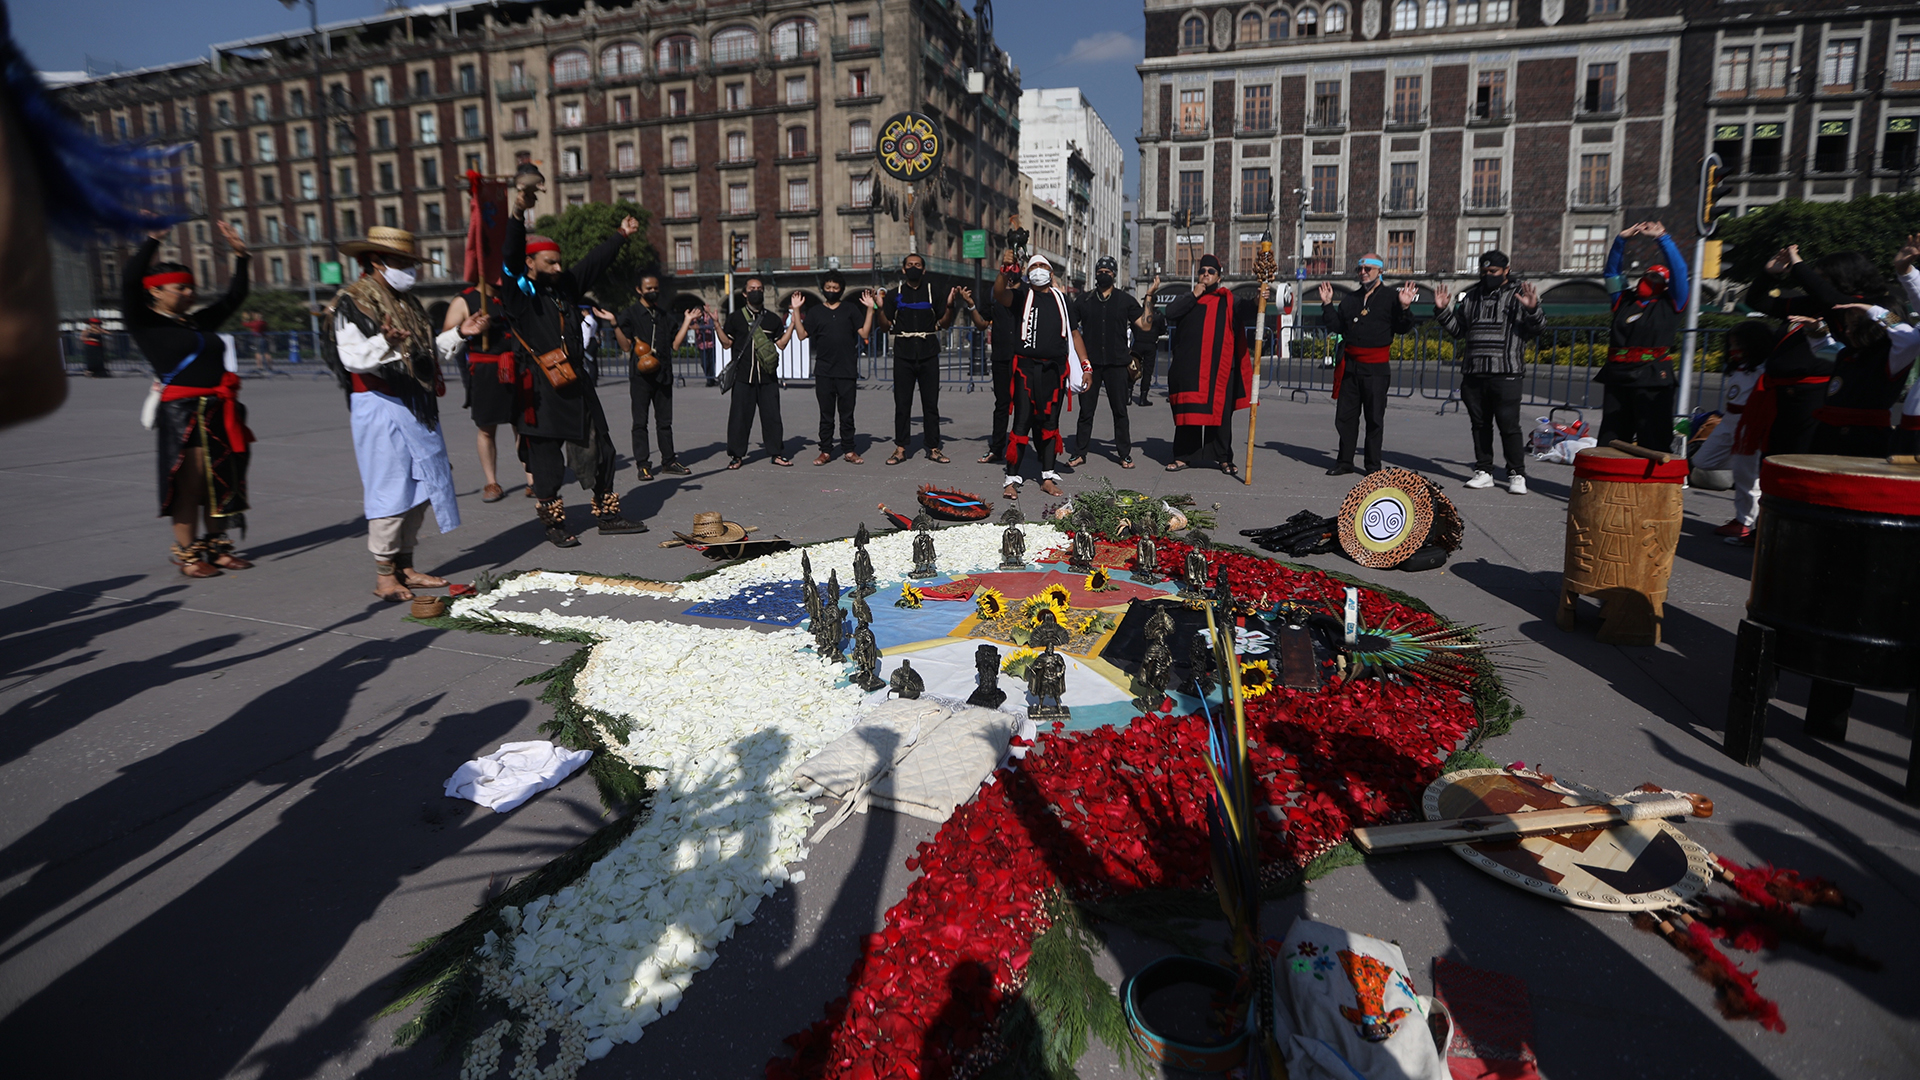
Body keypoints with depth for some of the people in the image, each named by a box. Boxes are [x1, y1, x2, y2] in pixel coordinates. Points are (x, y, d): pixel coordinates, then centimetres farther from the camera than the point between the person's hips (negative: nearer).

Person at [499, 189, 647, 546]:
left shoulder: (565, 286, 13)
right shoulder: (517, 293, -6)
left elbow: (594, 263, 23)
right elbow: (508, 256, -22)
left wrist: (621, 236, 27)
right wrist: (518, 214, -35)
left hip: (578, 388, 7)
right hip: (541, 394, -7)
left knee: (598, 452, 10)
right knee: (547, 463, 1)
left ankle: (607, 516, 20)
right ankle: (554, 524, 14)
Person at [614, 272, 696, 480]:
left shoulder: (665, 314, 13)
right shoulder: (630, 313, 0)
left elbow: (675, 344, 9)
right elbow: (626, 347, -6)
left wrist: (687, 322, 5)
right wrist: (615, 324, -17)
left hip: (663, 374, 4)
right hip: (641, 375, -4)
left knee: (665, 421, 9)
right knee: (640, 422, -1)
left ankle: (669, 461, 16)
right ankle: (643, 465, 3)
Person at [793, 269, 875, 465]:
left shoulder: (851, 310, 8)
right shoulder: (815, 311, 11)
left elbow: (864, 333, 1)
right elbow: (802, 335, 4)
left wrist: (870, 309, -6)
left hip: (847, 370, -1)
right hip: (823, 371, 1)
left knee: (847, 413, 3)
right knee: (826, 414, 5)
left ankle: (849, 451, 10)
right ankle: (825, 451, 11)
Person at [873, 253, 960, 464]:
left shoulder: (932, 293, 10)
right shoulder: (894, 295, 9)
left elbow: (944, 324, 9)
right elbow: (886, 327, 7)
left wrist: (949, 305, -7)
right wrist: (881, 308, -9)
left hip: (928, 354, 0)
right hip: (903, 355, 0)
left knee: (931, 403, 2)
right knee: (902, 403, 1)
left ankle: (933, 448, 8)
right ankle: (900, 448, 7)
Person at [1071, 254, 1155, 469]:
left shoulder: (1125, 300, 8)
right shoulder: (1083, 300, 10)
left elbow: (1144, 325, 1)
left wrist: (1149, 297, -4)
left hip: (1116, 363, -1)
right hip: (1090, 363, 1)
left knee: (1120, 410, 3)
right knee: (1086, 410, 3)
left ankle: (1125, 454, 11)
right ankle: (1079, 453, 11)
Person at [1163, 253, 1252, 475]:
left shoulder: (1228, 301, 9)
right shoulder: (1188, 300, 15)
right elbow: (1170, 312, -3)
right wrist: (1194, 296, -8)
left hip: (1219, 367, -1)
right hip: (1189, 367, 1)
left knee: (1220, 412, 1)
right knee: (1187, 411, 3)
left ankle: (1223, 457, 9)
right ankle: (1184, 456, 10)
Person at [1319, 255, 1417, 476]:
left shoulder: (1391, 296, 2)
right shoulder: (1350, 299, 17)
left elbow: (1402, 328, -3)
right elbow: (1336, 326, 14)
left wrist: (1405, 308, -19)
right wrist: (1327, 304, 7)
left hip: (1375, 367, -5)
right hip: (1350, 365, 5)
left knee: (1374, 418, 1)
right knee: (1345, 415, 6)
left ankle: (1373, 466, 9)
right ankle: (1345, 462, 14)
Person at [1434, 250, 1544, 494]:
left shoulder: (1519, 294, 2)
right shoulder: (1472, 296, 17)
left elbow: (1537, 328, -3)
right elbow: (1457, 328, 24)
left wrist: (1532, 309, -21)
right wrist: (1443, 310, 8)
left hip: (1505, 374, -5)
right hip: (1473, 373, 5)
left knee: (1509, 426, -6)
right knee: (1480, 425, 10)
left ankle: (1517, 474, 2)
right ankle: (1483, 471, 17)